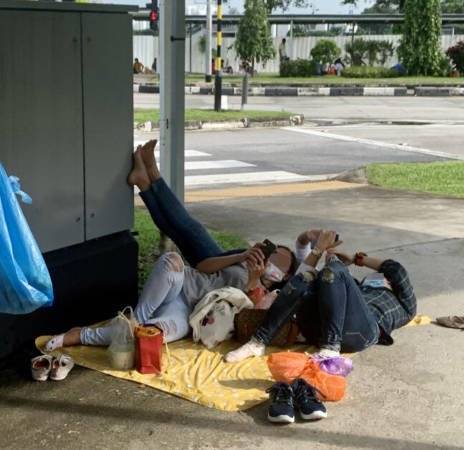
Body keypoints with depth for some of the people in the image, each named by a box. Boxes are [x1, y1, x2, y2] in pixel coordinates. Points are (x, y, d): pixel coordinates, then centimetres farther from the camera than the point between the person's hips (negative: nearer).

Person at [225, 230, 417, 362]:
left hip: (359, 331, -4)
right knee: (303, 281, -19)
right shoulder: (358, 292, 43)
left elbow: (396, 269, 17)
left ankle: (331, 348, -41)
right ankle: (258, 342, -26)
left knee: (333, 271, -23)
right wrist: (318, 249, 25)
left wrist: (359, 259, 27)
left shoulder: (404, 306, 34)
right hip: (319, 329, 5)